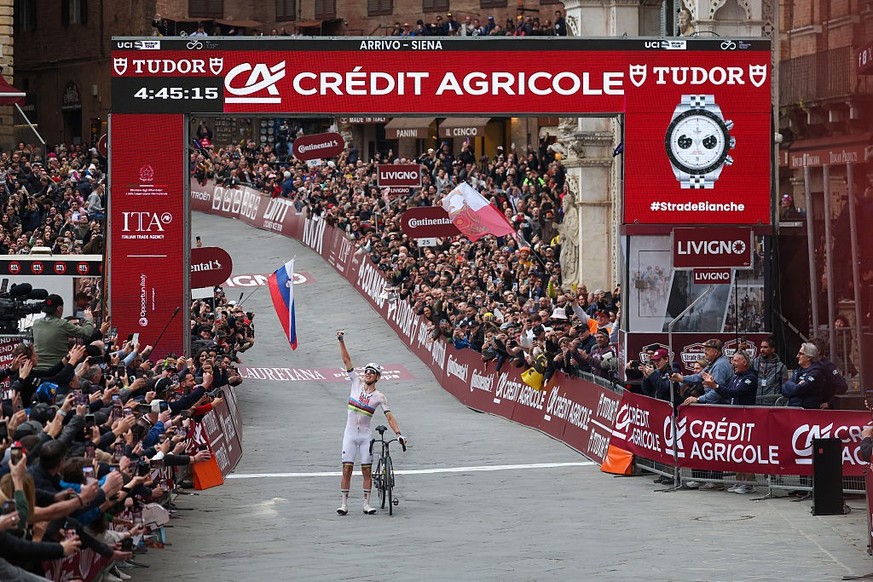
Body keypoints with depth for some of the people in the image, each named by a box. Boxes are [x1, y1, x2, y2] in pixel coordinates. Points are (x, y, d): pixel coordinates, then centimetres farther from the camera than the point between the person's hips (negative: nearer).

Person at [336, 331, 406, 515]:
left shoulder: (379, 397, -1)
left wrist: (398, 433, -15)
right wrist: (341, 342, -9)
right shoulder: (357, 383, 2)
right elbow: (346, 361, -1)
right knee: (347, 469, -3)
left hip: (365, 435, -1)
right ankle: (344, 504, 0)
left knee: (367, 470, 0)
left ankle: (366, 504, 6)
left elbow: (389, 416, -4)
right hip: (350, 434, 1)